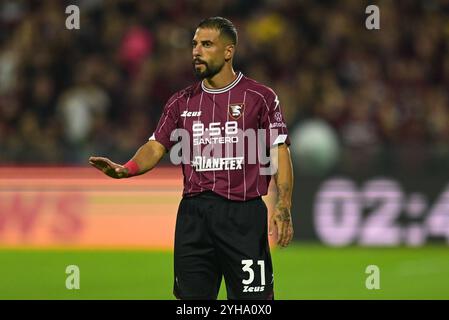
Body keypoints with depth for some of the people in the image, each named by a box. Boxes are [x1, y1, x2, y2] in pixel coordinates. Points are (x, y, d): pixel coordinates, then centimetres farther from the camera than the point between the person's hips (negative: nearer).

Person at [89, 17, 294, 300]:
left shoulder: (260, 97, 2)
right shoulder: (182, 102, 13)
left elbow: (280, 153, -1)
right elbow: (156, 147, 8)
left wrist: (283, 209, -11)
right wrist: (124, 170, -13)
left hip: (243, 215, -4)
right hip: (193, 215, 4)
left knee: (253, 299, -5)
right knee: (190, 297, 5)